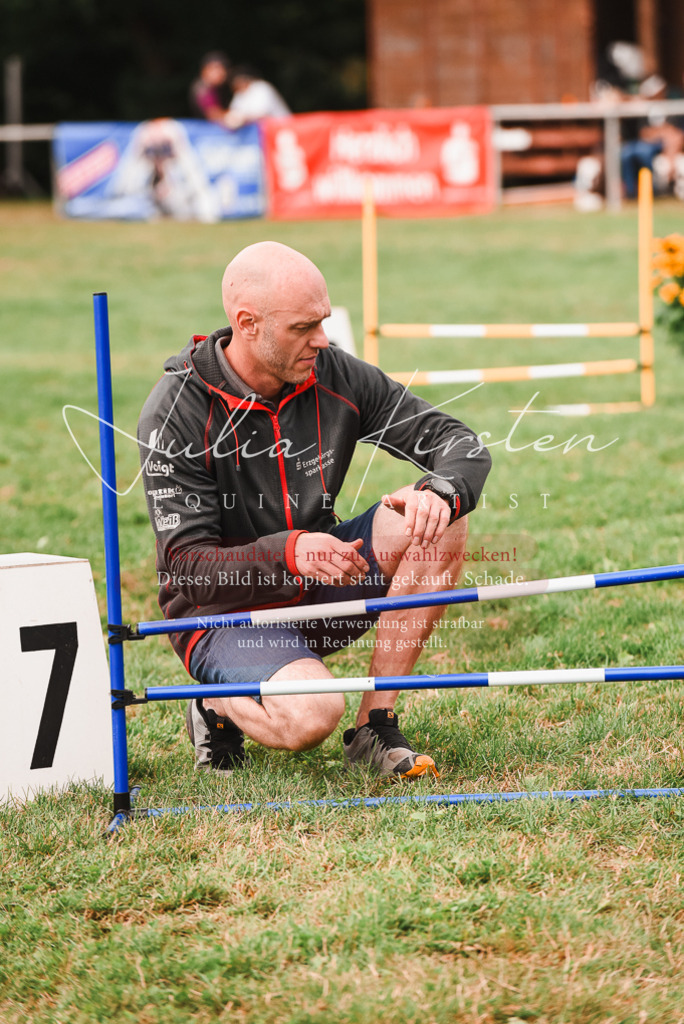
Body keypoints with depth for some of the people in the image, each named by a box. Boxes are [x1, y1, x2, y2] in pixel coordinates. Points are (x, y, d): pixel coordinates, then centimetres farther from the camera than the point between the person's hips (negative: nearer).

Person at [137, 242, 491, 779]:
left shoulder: (335, 377, -8)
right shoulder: (176, 412, -20)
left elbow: (463, 444, -5)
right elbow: (189, 567, -23)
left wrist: (440, 492, -30)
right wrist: (290, 553, -42)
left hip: (320, 591, 5)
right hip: (226, 610, -5)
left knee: (436, 520, -19)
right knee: (311, 716, -35)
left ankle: (376, 725, -12)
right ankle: (218, 706, 3)